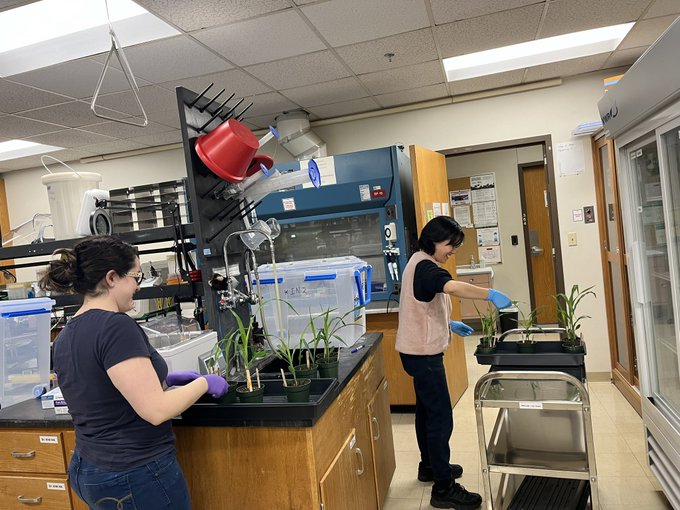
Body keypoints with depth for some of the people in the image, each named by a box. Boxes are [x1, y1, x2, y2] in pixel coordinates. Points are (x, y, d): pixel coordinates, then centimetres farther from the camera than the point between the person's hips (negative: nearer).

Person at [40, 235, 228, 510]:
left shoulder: (65, 337, 3)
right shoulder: (116, 326, -24)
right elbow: (156, 410, -25)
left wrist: (160, 379, 12)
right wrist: (204, 383, -11)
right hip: (137, 476, -8)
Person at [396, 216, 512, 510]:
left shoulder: (420, 263, 13)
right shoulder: (424, 266, -20)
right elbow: (453, 287, -41)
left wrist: (449, 324, 16)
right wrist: (489, 295, -40)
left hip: (420, 351, 11)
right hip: (423, 353, -11)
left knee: (427, 410, 21)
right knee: (441, 418, -5)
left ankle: (430, 466, 37)